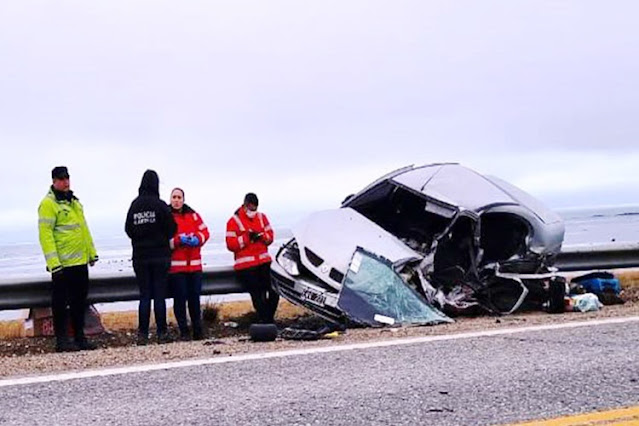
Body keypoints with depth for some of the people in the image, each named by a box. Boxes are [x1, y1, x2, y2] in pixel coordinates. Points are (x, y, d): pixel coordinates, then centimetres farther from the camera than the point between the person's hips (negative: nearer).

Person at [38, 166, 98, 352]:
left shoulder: (74, 202, 16)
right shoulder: (48, 204, -10)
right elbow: (45, 234, -16)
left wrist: (92, 252, 19)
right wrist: (54, 263, -21)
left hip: (80, 262, 8)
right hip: (62, 264, -8)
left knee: (80, 301, 13)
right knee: (60, 302, 0)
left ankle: (79, 337, 22)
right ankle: (61, 340, 6)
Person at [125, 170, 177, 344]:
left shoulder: (134, 205, 0)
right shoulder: (160, 205, -9)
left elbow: (128, 229, 4)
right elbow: (172, 228, -4)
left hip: (140, 256, 3)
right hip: (160, 256, -3)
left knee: (144, 296, 6)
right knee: (159, 295, 1)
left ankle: (142, 334, 3)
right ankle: (162, 333, 2)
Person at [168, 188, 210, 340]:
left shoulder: (193, 215, 11)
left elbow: (204, 232, 10)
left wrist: (197, 239, -10)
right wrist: (178, 240, -21)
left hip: (194, 264, 4)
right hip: (175, 266, -4)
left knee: (195, 297, 7)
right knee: (180, 298, -3)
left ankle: (197, 330, 16)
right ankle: (183, 331, 5)